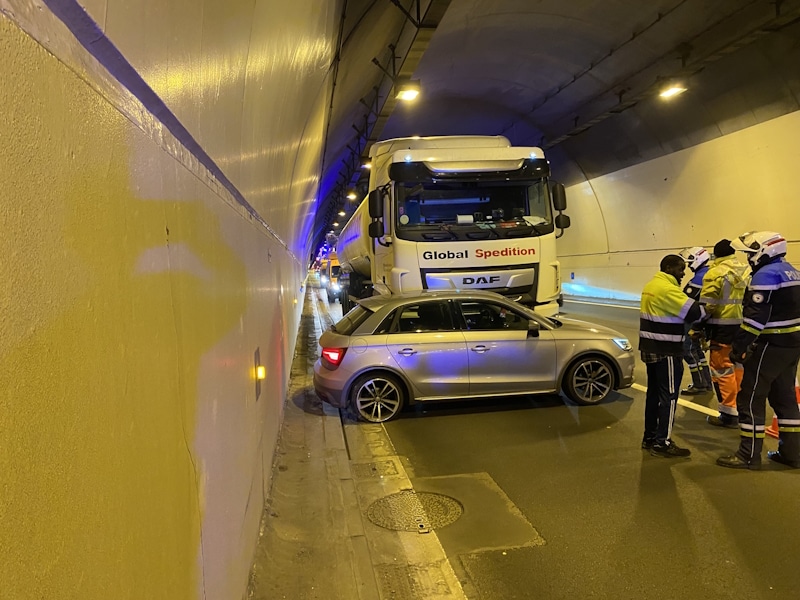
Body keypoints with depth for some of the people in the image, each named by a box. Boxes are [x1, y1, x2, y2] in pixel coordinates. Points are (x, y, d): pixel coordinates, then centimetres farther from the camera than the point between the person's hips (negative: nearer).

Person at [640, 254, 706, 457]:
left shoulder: (652, 285, 14)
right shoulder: (667, 288, -19)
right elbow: (692, 311, -21)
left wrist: (688, 329, 8)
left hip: (651, 347, 10)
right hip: (665, 351, -10)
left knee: (654, 392, 15)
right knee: (669, 395, -3)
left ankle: (650, 437, 22)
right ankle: (662, 443, 1)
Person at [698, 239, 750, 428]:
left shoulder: (715, 273, -13)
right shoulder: (747, 271, 9)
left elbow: (707, 306, -16)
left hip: (723, 326, -8)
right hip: (743, 325, 8)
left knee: (722, 369, -1)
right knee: (739, 366, 19)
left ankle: (729, 414, 2)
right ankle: (741, 406, 31)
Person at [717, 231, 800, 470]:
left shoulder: (766, 274, -16)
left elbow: (755, 317, -23)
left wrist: (739, 347, -19)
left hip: (772, 346, -10)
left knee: (751, 398, -3)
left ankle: (749, 455, 1)